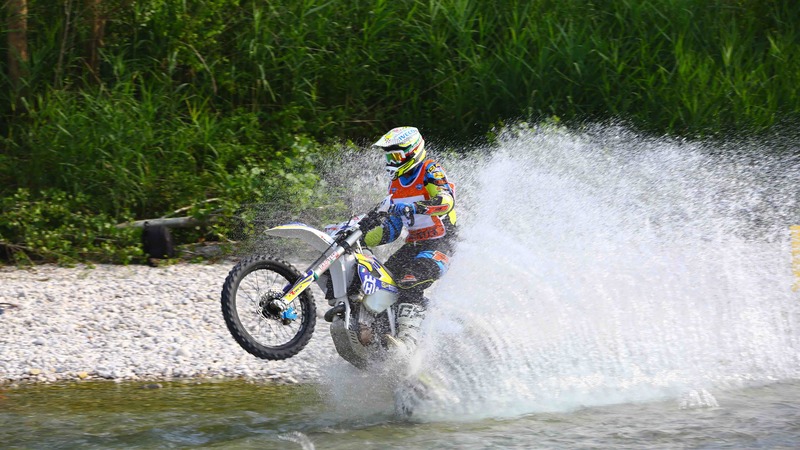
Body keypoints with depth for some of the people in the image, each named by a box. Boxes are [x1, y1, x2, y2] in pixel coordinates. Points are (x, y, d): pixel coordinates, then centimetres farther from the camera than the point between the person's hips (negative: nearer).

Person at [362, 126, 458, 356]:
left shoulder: (431, 171, -7)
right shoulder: (396, 184, 17)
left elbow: (445, 201, -27)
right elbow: (391, 228, 19)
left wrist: (414, 207, -42)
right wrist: (362, 237, 5)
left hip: (441, 244, -9)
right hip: (414, 244, 9)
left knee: (410, 284, -31)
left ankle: (407, 338, -45)